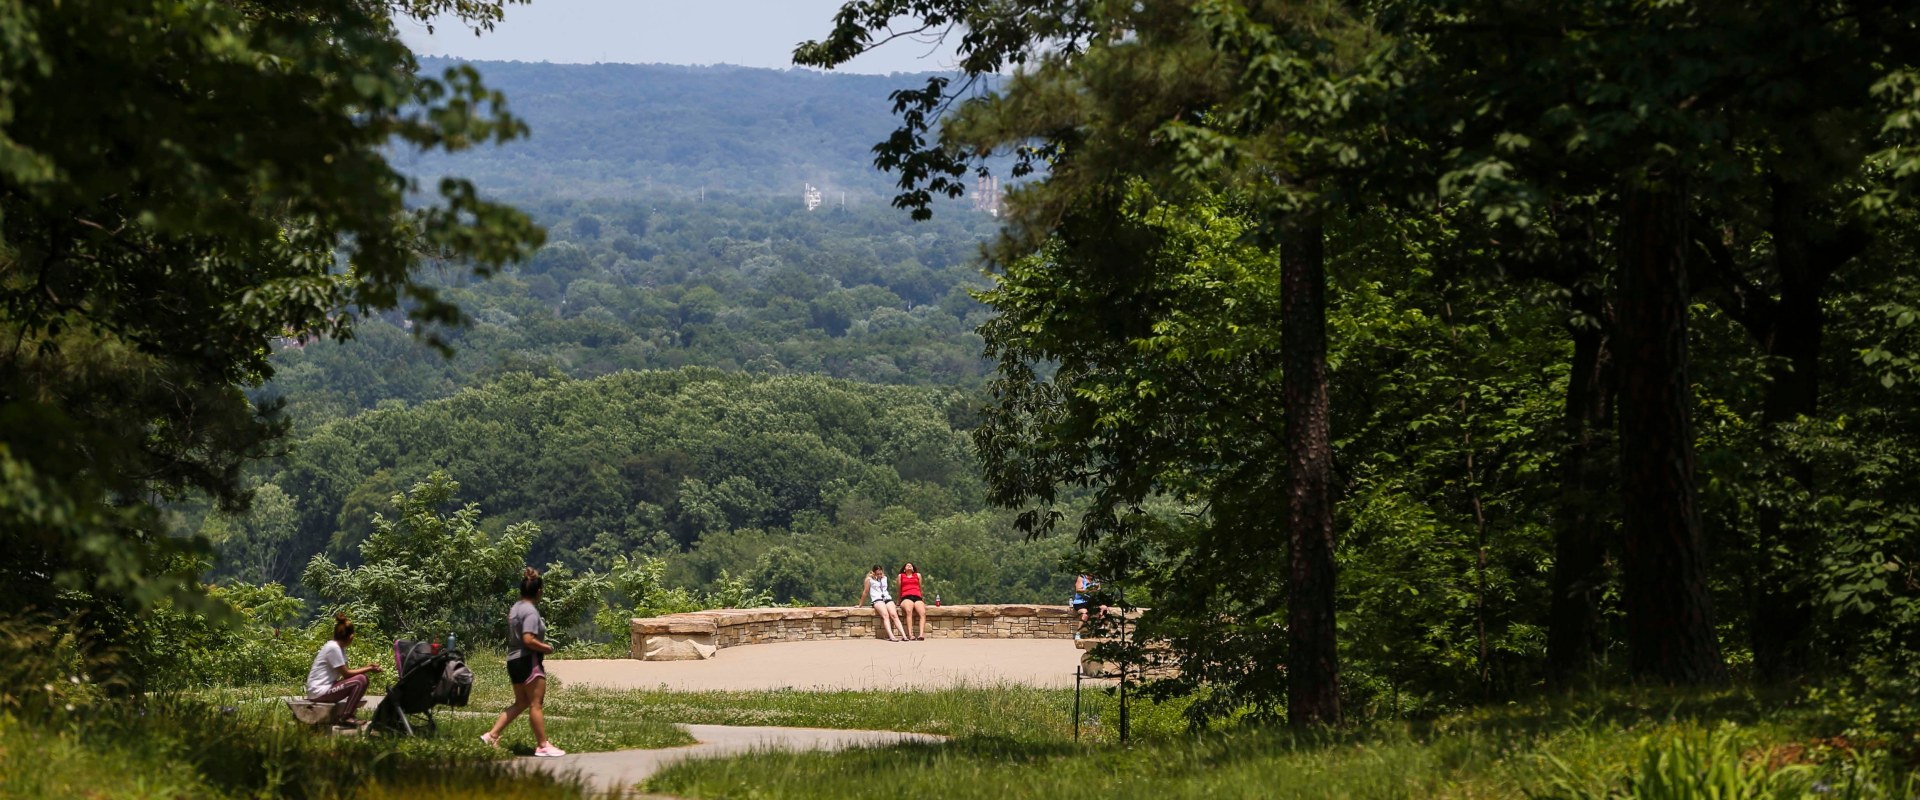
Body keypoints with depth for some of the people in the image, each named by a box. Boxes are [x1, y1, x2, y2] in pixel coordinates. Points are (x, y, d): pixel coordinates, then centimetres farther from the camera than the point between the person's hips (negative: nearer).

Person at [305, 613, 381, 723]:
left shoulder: (339, 647, 13)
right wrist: (368, 670, -6)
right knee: (361, 680, -19)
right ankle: (349, 716, -14)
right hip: (319, 692, -10)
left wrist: (366, 668, 7)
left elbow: (346, 672, 12)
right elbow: (346, 674, -14)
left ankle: (349, 714, 13)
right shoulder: (333, 648, -16)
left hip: (327, 687, 10)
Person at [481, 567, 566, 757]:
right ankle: (543, 745, -1)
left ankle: (491, 735, 13)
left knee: (521, 703, 17)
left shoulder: (515, 608, 13)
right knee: (536, 704, -4)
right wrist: (546, 648, -11)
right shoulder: (531, 611, -16)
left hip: (513, 661, 10)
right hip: (528, 661, -10)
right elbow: (528, 640, -26)